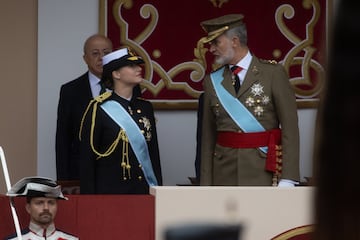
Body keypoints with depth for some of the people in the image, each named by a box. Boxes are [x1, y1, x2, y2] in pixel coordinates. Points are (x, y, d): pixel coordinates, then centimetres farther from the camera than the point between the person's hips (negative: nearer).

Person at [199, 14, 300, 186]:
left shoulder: (273, 73, -2)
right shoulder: (212, 81, 10)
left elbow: (290, 128, -5)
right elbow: (208, 137, 11)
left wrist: (287, 179, -11)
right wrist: (206, 185, 7)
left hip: (264, 174, -4)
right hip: (225, 176, 4)